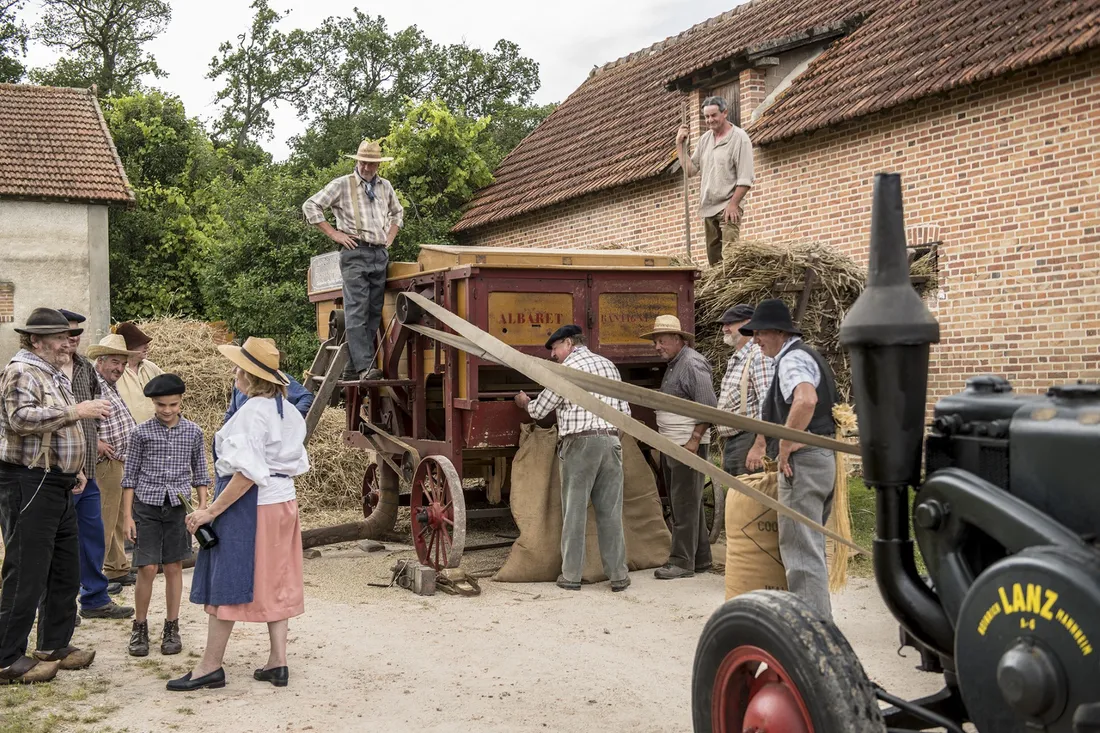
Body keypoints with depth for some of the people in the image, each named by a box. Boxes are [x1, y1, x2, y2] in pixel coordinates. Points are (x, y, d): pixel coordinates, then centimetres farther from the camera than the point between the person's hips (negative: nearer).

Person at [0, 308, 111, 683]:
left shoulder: (55, 376, 19)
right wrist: (76, 411, -26)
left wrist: (74, 469, 18)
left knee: (65, 570, 14)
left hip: (58, 486, 10)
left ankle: (55, 645, 26)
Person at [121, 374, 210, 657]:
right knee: (147, 569, -3)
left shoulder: (193, 432, 3)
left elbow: (200, 474, 10)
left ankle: (171, 628, 18)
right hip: (146, 505, -1)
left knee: (174, 568, 6)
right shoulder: (142, 432, -1)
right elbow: (130, 475, 2)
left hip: (177, 506, 1)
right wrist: (128, 516, -1)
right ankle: (140, 628, 13)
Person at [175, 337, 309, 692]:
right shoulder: (288, 411, 7)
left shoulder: (251, 412, -19)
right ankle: (277, 662, 15)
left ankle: (210, 666, 9)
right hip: (283, 502, 9)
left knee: (226, 582, 1)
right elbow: (297, 463, 13)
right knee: (275, 582, 12)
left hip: (250, 504, -9)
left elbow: (247, 474, -24)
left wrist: (211, 511, -21)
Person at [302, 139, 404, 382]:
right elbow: (310, 206, -1)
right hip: (355, 254, -6)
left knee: (374, 312, 3)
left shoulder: (385, 186, 18)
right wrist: (334, 234, -6)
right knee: (357, 312, -13)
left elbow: (397, 212, 36)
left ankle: (353, 367, 6)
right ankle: (364, 366, -18)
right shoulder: (342, 184, 2)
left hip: (380, 255, 6)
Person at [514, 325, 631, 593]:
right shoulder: (607, 364, 15)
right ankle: (618, 575, 6)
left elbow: (538, 410, 6)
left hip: (579, 442, -4)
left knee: (574, 511, 2)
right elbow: (624, 410, 13)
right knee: (610, 511, 6)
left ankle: (571, 575, 7)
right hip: (611, 440, 5)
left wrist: (525, 402, 27)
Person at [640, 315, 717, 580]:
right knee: (689, 504, 14)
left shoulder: (693, 364, -13)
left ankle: (682, 562, -1)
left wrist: (694, 440, -22)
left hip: (688, 445, -10)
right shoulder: (673, 365, 17)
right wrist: (663, 440, 17)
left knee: (685, 505, -6)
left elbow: (708, 407, -19)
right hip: (671, 446, 10)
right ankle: (700, 558, 21)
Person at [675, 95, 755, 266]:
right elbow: (690, 169, 15)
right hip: (708, 208, 7)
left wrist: (733, 204, -16)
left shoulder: (739, 138, -5)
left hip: (728, 207, -6)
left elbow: (745, 178, -10)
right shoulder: (705, 139, 15)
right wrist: (680, 144, 7)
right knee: (713, 257, 8)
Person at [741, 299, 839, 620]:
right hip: (823, 458, 11)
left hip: (803, 460, -11)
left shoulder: (792, 359, -13)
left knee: (801, 547, -7)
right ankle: (820, 617, 28)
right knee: (811, 543, 19)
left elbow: (805, 400, -34)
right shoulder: (807, 355, 20)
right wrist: (760, 445, 32)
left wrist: (785, 446, -25)